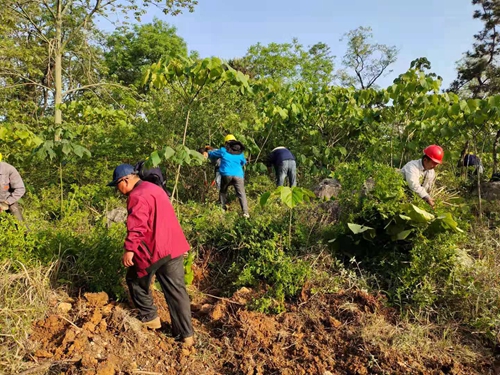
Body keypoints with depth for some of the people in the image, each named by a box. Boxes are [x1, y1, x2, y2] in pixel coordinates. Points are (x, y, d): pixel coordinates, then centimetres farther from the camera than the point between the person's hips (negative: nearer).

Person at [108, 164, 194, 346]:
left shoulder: (137, 196, -13)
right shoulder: (153, 188, 18)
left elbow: (137, 227, -23)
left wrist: (129, 249, -22)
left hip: (154, 249, -8)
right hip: (175, 246, 9)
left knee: (135, 279, 18)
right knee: (176, 290, 9)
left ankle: (149, 318, 26)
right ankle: (186, 334, 14)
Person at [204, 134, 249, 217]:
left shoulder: (223, 150, 10)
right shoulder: (240, 153, 17)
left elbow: (212, 154, 25)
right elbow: (244, 162, 33)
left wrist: (207, 153, 47)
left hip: (226, 174, -1)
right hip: (238, 175, 1)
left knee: (223, 192, 19)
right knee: (241, 194, 0)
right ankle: (245, 213, -11)